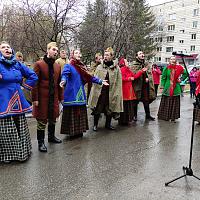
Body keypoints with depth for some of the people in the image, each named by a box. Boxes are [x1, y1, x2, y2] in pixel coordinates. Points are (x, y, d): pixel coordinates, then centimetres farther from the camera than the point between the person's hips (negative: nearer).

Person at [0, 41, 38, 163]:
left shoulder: (18, 64, 10)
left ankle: (21, 152, 25)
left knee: (20, 130, 11)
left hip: (18, 103, 4)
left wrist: (25, 85, 8)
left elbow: (33, 76, 17)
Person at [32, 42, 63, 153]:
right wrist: (35, 99, -13)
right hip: (42, 97, -5)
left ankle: (51, 136, 35)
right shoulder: (38, 64, -7)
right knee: (42, 120, 1)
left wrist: (60, 97, 10)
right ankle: (41, 142, 14)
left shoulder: (58, 66, 10)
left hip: (54, 97, 5)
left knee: (53, 118, 15)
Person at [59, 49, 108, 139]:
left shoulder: (82, 67, 16)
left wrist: (100, 81, 9)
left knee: (80, 112, 8)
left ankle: (79, 131, 18)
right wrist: (63, 81, -42)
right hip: (71, 94, -6)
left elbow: (89, 77, 14)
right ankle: (71, 132, 3)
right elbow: (65, 75, -20)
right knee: (72, 113, -5)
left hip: (80, 93, 6)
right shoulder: (68, 66, -3)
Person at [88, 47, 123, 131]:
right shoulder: (99, 67, 2)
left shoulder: (116, 68, 0)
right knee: (97, 109, 4)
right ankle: (95, 124, 20)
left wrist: (117, 93, -7)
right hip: (100, 92, 0)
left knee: (110, 109, 11)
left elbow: (118, 82, -1)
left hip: (111, 92, 1)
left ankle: (108, 124, 30)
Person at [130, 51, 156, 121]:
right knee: (136, 101, 3)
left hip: (146, 85, 4)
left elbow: (150, 73, 10)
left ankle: (148, 115, 21)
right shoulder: (134, 65, -3)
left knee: (146, 100, 10)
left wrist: (148, 78, -8)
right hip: (137, 85, -4)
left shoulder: (147, 64, 13)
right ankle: (135, 115, 16)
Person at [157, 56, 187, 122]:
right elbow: (163, 77, -2)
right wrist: (162, 86, -9)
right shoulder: (166, 68, -4)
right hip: (167, 88, -2)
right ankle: (165, 116, 15)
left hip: (176, 88, 2)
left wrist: (181, 79, 6)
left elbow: (185, 74, 15)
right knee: (166, 102, 5)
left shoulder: (179, 68, 0)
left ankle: (173, 117, 13)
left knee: (175, 102, 5)